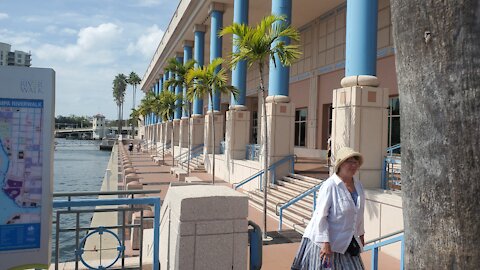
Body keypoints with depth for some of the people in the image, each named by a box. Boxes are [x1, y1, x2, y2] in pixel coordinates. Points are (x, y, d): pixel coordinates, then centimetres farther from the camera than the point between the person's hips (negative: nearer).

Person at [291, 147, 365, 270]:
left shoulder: (357, 183, 5)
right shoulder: (330, 186, -19)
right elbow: (320, 216, -21)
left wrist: (360, 233, 20)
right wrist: (325, 243, -23)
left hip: (347, 241, 7)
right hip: (326, 241, -7)